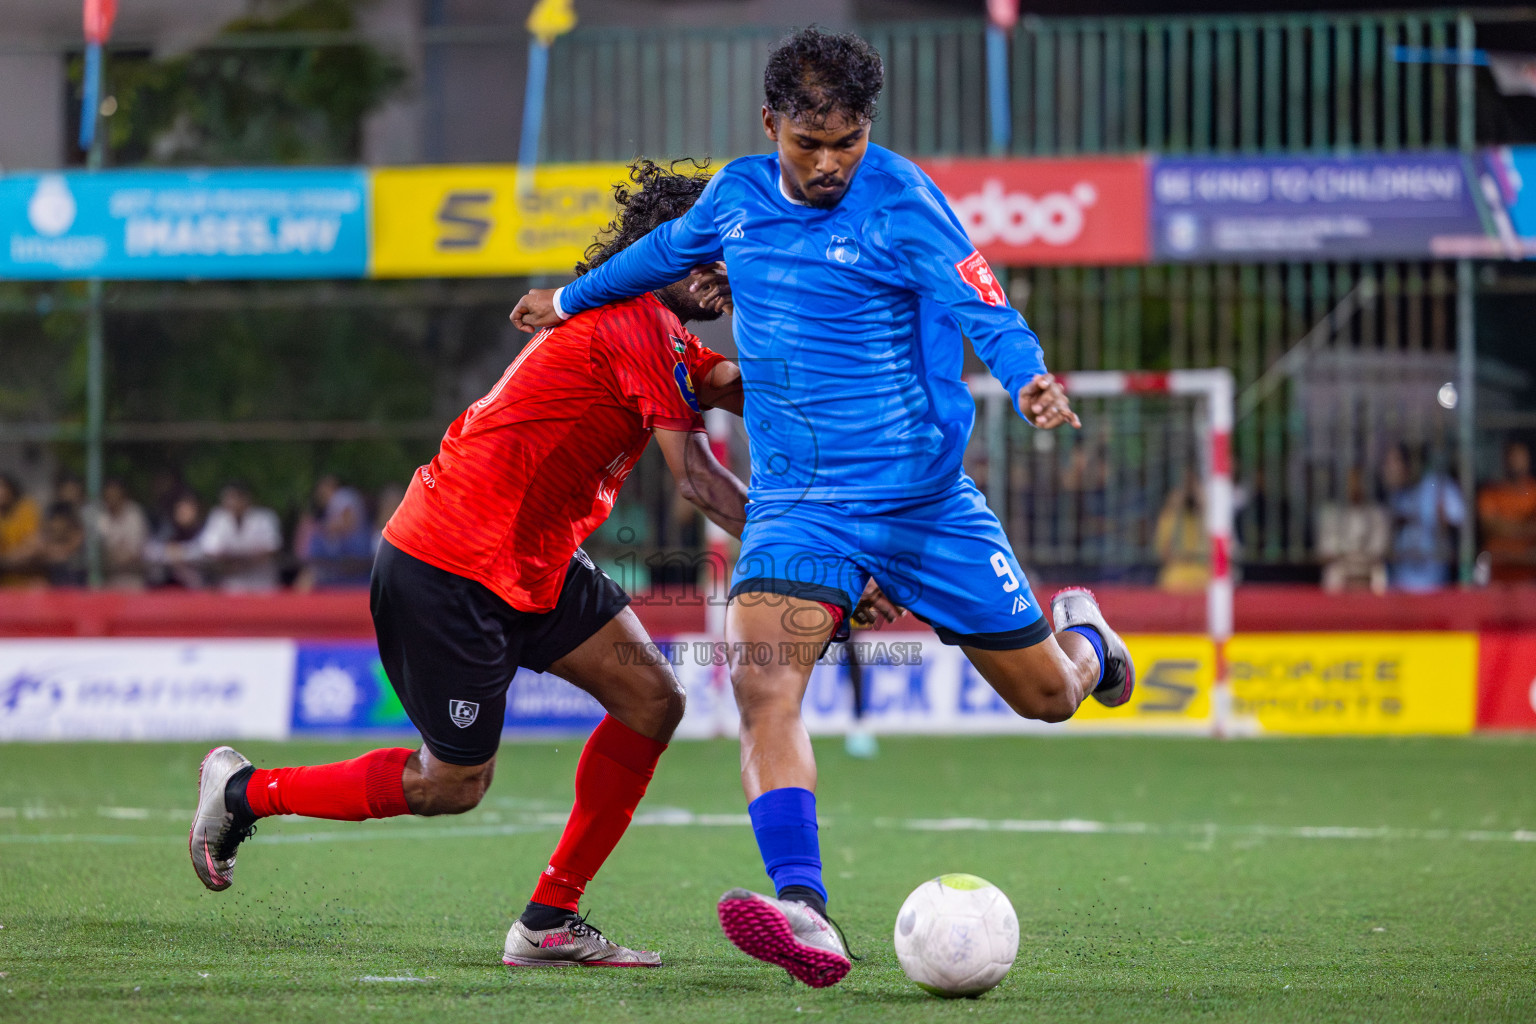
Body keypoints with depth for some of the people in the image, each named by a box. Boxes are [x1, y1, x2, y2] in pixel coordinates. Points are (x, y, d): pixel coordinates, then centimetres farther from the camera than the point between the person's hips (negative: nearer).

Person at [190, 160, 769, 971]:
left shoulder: (650, 322, 12)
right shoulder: (636, 322, -20)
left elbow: (736, 386, 5)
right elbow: (698, 479, -22)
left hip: (530, 562, 10)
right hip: (451, 567, -10)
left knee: (652, 700, 0)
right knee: (454, 784, 0)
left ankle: (549, 923, 6)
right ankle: (244, 792, 20)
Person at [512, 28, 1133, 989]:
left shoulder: (899, 199, -11)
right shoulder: (737, 195, 4)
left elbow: (984, 308, -19)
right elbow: (669, 250, 26)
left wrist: (1031, 380, -40)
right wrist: (573, 300, 40)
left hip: (926, 499, -2)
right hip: (797, 504, 3)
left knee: (1047, 695, 9)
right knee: (763, 682, -24)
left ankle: (1081, 635, 47)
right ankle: (804, 914, -34)